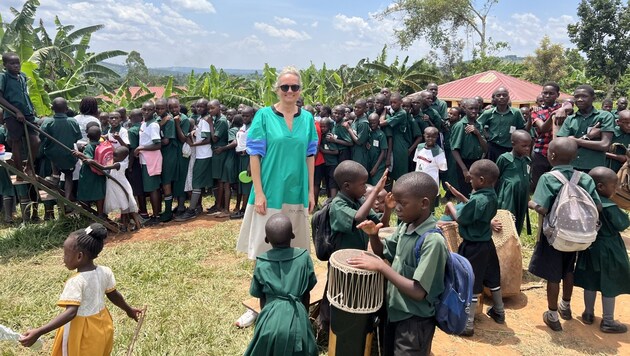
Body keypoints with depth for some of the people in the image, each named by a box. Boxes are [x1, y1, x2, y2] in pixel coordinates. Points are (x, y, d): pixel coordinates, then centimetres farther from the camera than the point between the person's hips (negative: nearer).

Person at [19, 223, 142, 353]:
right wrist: (128, 310, 21)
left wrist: (38, 332, -41)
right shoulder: (105, 272, -8)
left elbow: (71, 312, -34)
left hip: (82, 335, -6)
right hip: (101, 328, 6)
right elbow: (114, 295, 4)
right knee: (98, 352, 25)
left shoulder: (76, 282, -27)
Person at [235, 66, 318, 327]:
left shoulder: (307, 118, 6)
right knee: (264, 249, 4)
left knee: (292, 249, 13)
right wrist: (258, 192, -12)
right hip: (270, 192, -3)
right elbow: (255, 155, -7)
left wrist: (311, 191, 6)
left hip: (297, 193, 4)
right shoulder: (264, 115, -5)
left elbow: (310, 156, 9)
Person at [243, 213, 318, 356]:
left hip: (271, 318, 0)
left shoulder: (261, 262, 2)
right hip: (297, 318, 0)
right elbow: (307, 293, 10)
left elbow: (261, 298, 12)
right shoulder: (304, 256, 1)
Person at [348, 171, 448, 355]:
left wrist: (380, 267, -29)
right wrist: (373, 235, -7)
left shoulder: (433, 240, -27)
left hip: (415, 322, -8)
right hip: (394, 312, 8)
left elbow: (419, 292, -28)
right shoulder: (405, 226, -2)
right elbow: (383, 252, 13)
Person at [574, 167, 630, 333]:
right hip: (608, 251, -6)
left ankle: (588, 314, 30)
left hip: (590, 247, 7)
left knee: (591, 282, 18)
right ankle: (607, 321, 16)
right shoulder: (609, 207, -24)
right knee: (609, 285, 6)